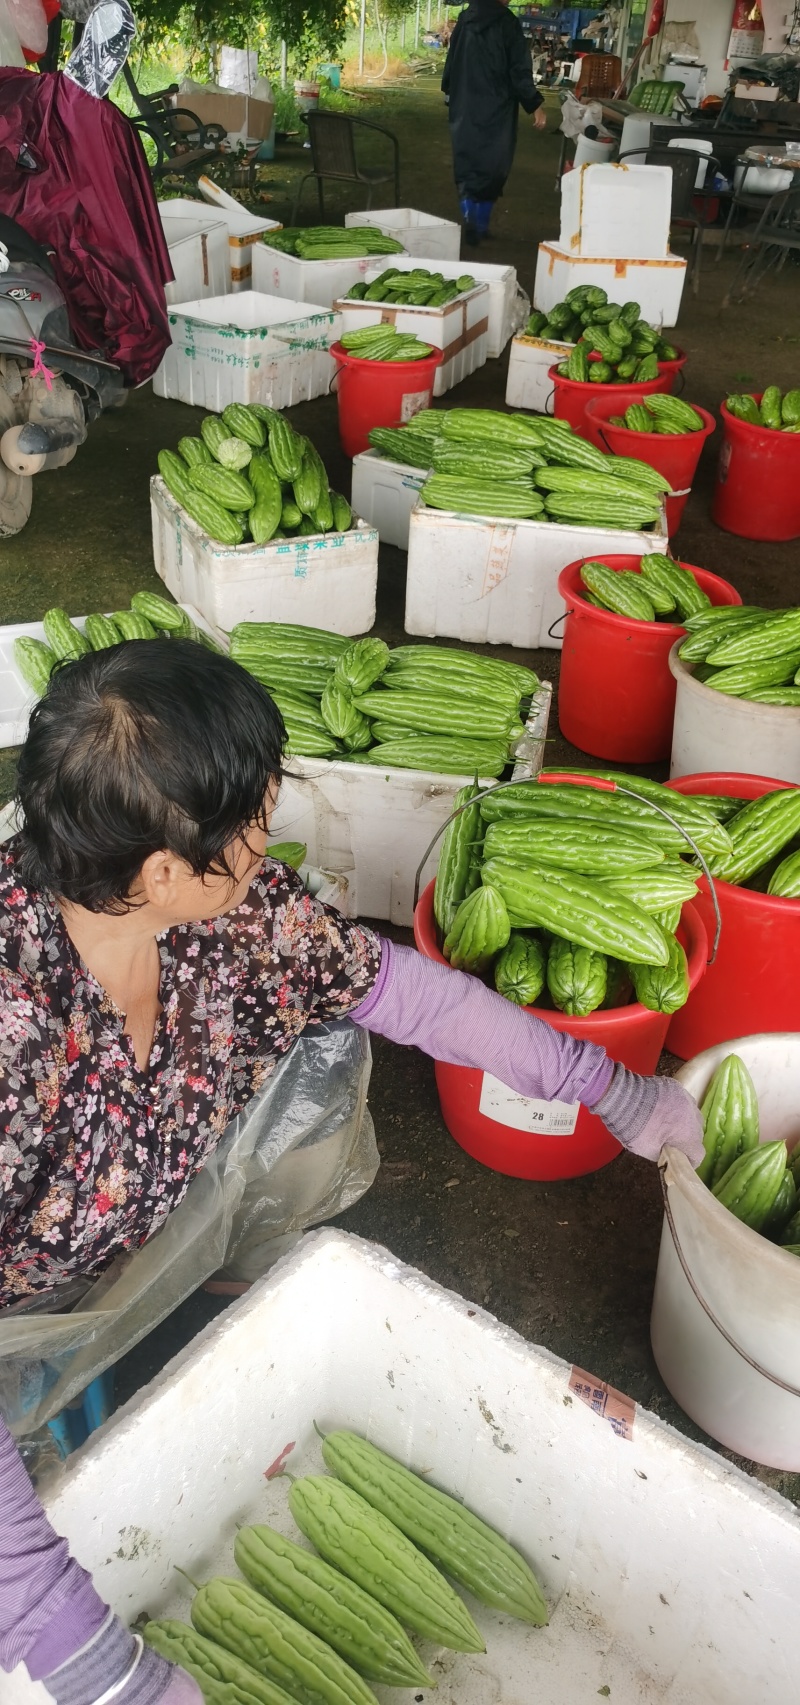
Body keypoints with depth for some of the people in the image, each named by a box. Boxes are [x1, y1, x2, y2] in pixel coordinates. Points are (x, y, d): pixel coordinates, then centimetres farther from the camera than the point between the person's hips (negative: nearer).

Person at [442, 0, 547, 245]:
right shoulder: (507, 22, -10)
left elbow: (451, 61, 14)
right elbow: (519, 70, -12)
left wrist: (449, 91, 27)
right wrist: (535, 105, -7)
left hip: (464, 107, 4)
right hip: (496, 108, -4)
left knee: (466, 163, 9)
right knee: (492, 165, 6)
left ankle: (469, 217, -5)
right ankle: (481, 225, 4)